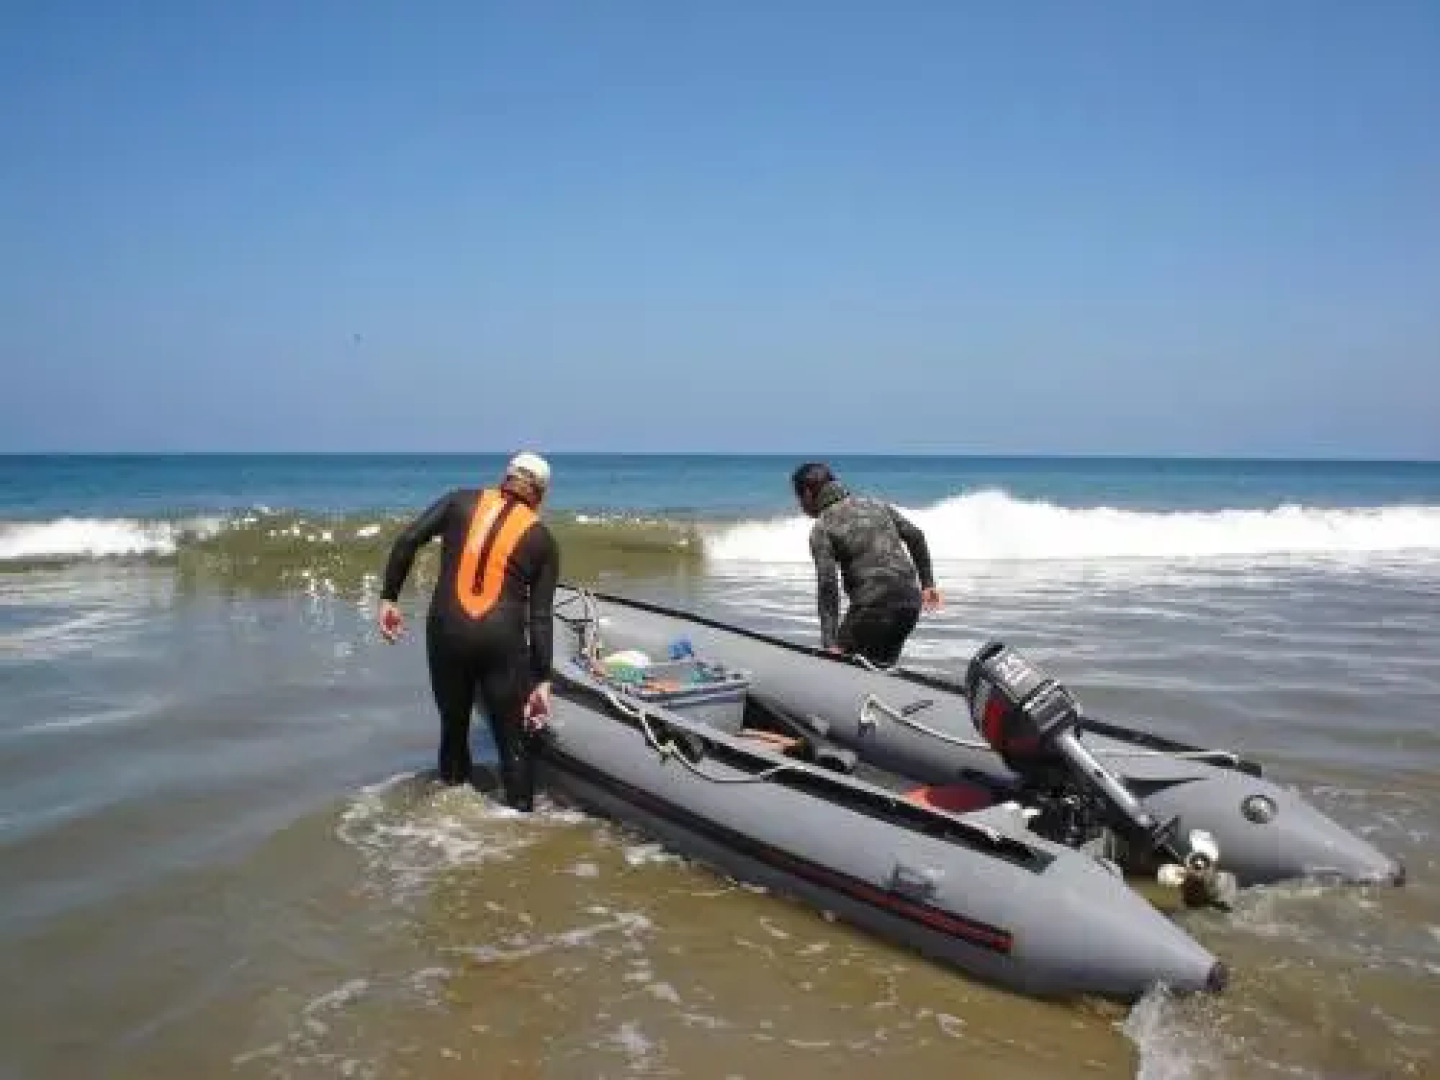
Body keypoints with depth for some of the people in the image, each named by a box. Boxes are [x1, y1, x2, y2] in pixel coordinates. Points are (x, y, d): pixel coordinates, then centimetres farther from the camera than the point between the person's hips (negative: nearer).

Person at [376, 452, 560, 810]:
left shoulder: (462, 500, 10)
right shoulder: (542, 539, 8)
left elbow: (406, 540, -2)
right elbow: (540, 618, 4)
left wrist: (388, 597, 4)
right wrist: (542, 680, 5)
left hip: (446, 631, 2)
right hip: (502, 639, -2)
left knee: (453, 726, 19)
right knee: (513, 740, 8)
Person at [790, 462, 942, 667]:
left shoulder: (821, 528, -4)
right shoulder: (874, 504, 15)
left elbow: (828, 586, -12)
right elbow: (915, 537, 14)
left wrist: (830, 642, -14)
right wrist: (927, 583, 20)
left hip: (872, 606, -7)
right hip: (910, 602, 7)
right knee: (882, 667, 20)